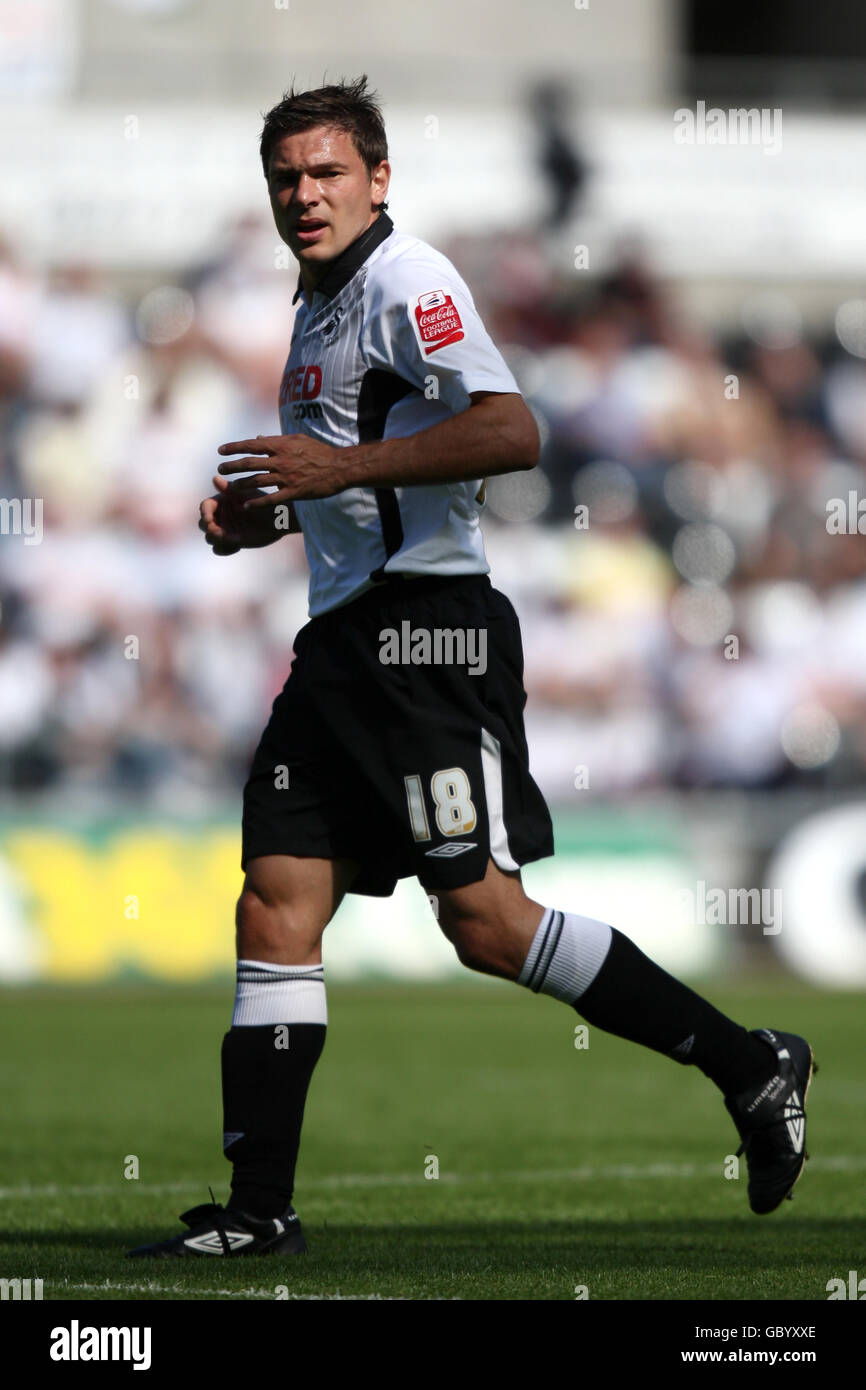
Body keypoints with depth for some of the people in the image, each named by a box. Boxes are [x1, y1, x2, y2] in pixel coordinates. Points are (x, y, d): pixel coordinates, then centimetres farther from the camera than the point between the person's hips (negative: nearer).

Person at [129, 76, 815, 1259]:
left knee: (485, 919, -12)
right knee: (276, 909, 0)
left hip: (427, 627, -9)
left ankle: (750, 1067, -1)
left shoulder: (407, 281, -9)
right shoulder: (321, 304, 21)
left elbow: (511, 432, -22)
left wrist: (343, 465, -22)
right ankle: (258, 1209, 0)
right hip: (344, 636, 9)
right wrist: (264, 511, 18)